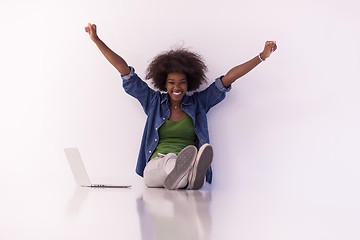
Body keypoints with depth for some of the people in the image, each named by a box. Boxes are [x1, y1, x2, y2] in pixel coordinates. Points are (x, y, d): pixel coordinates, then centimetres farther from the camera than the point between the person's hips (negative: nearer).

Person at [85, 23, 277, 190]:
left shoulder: (199, 102, 18)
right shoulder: (154, 102, 18)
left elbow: (228, 78, 13)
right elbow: (125, 71, 17)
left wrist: (263, 56, 10)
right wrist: (96, 40, 17)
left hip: (188, 162, 1)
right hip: (155, 168, -1)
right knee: (169, 160, -40)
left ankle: (190, 174, -71)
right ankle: (187, 176, -70)